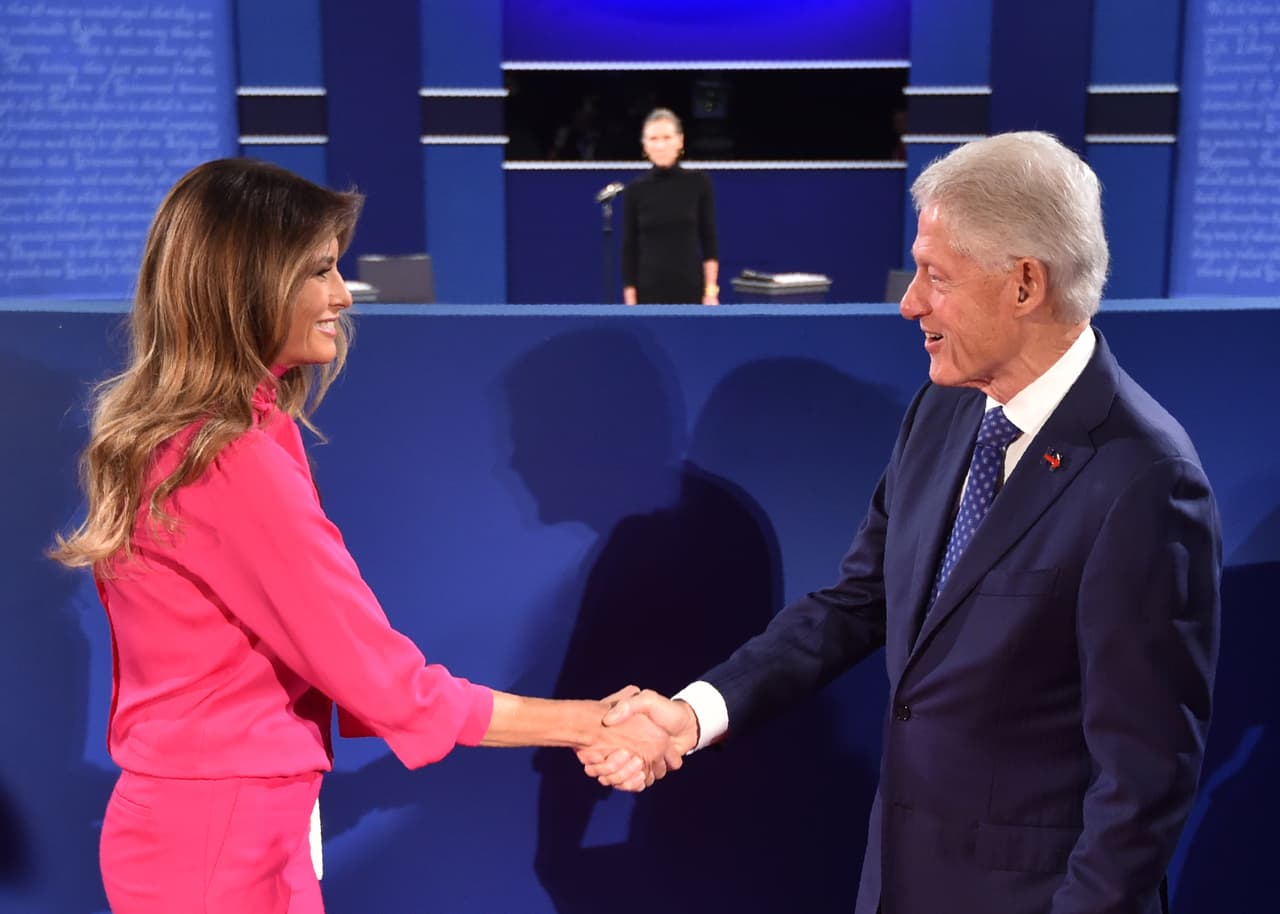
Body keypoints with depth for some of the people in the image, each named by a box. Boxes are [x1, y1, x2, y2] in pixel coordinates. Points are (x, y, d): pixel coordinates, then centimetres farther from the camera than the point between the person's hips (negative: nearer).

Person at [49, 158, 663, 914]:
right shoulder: (234, 461, -23)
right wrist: (587, 724, -12)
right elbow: (387, 682, -20)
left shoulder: (168, 437, 6)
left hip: (185, 816, 9)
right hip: (223, 839, -9)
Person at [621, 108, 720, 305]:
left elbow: (710, 241, 1)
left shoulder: (698, 182, 0)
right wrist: (630, 303, -2)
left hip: (691, 293, 0)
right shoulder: (635, 190, 0)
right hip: (650, 294, 0)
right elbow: (629, 249, 2)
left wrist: (711, 292, -5)